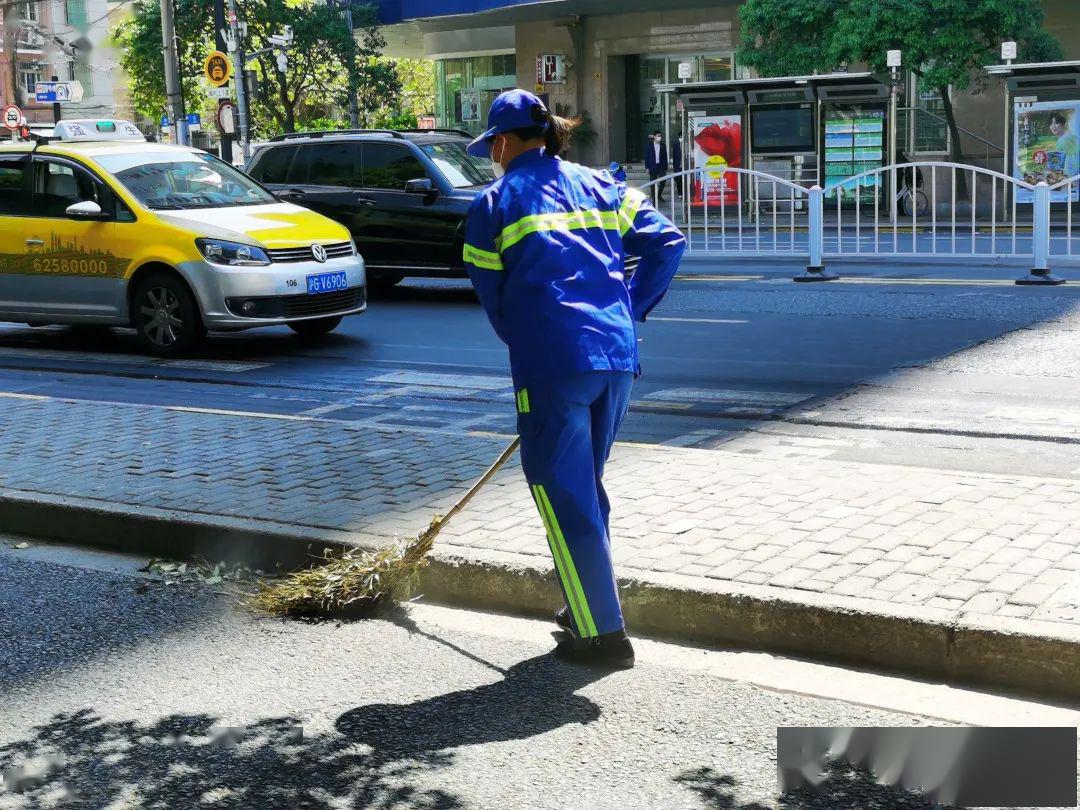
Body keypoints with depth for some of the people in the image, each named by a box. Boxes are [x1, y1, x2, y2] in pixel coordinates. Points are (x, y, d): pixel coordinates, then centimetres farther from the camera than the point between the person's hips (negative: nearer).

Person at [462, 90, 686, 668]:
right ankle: (587, 605, 31)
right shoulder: (598, 186, 17)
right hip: (617, 355, 6)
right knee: (585, 484, 21)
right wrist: (630, 311, 14)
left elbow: (492, 297, 8)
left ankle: (602, 632, 3)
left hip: (551, 364, -6)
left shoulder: (493, 203, 6)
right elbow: (666, 242, 9)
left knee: (563, 495, 2)